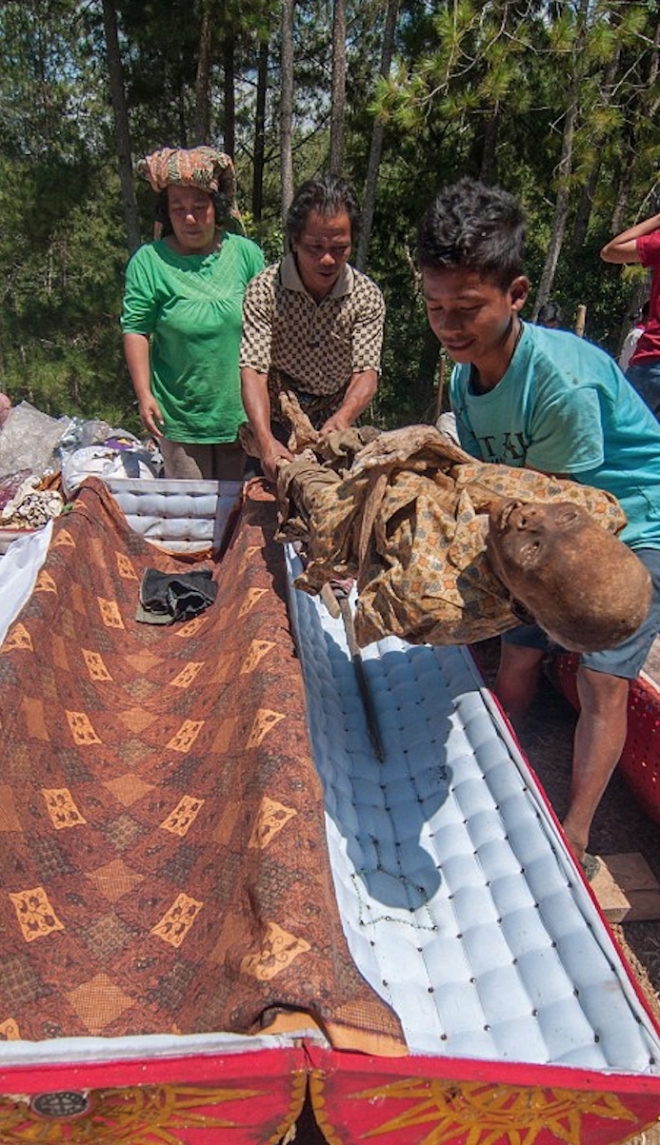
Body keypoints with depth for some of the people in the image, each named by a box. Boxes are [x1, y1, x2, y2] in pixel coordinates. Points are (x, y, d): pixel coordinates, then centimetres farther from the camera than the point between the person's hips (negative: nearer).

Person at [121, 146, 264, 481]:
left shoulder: (246, 253, 2)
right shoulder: (148, 262, -5)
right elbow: (135, 330, -5)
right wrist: (144, 394, -13)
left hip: (242, 408, 2)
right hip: (179, 416, -2)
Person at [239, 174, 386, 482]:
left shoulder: (367, 297, -9)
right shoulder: (264, 289, -16)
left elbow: (366, 373, -15)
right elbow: (253, 371, -24)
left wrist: (342, 417, -39)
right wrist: (266, 441, -42)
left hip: (333, 427, 2)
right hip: (274, 427, -1)